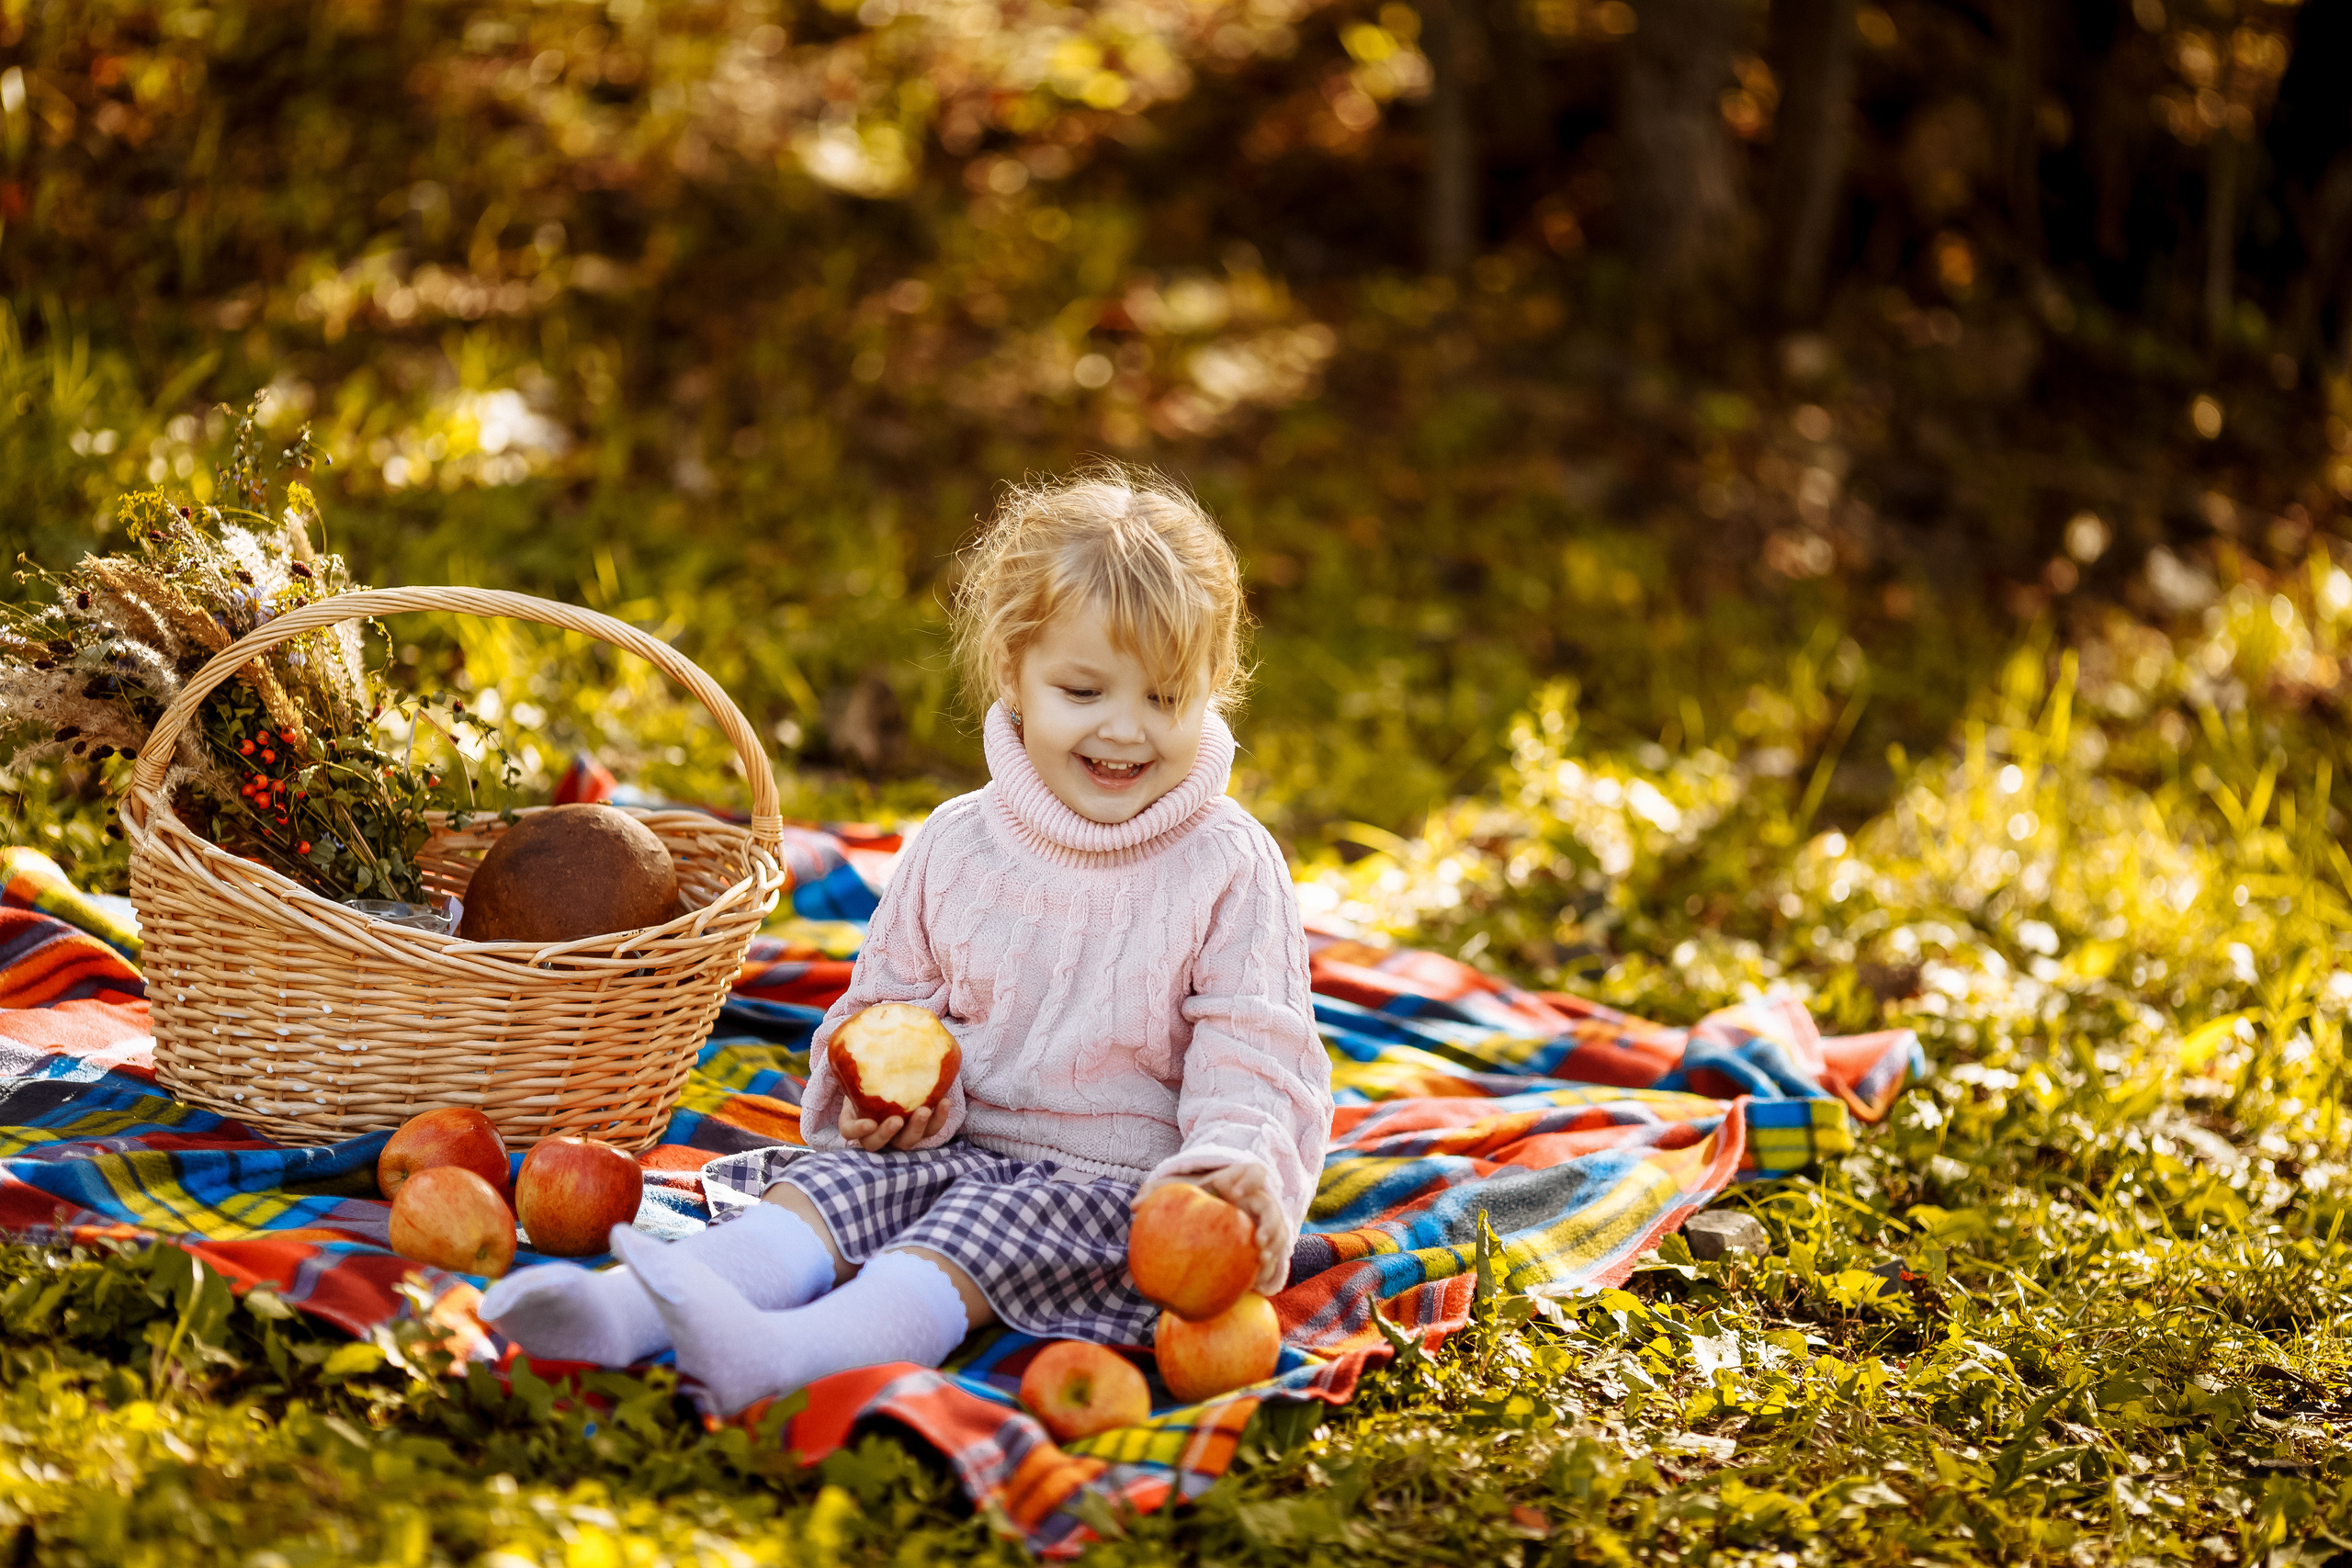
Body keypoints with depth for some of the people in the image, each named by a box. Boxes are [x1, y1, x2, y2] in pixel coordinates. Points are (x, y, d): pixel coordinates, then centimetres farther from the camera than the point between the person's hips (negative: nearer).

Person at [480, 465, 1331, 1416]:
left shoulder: (1230, 868, -3)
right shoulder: (957, 846, 7)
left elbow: (1254, 1050, -7)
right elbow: (894, 1000, 16)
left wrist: (1245, 1162, -28)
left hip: (1121, 1184, -5)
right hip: (960, 1147, 5)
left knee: (969, 1238, -32)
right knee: (828, 1186, -23)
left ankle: (779, 1354, -60)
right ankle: (624, 1312, -47)